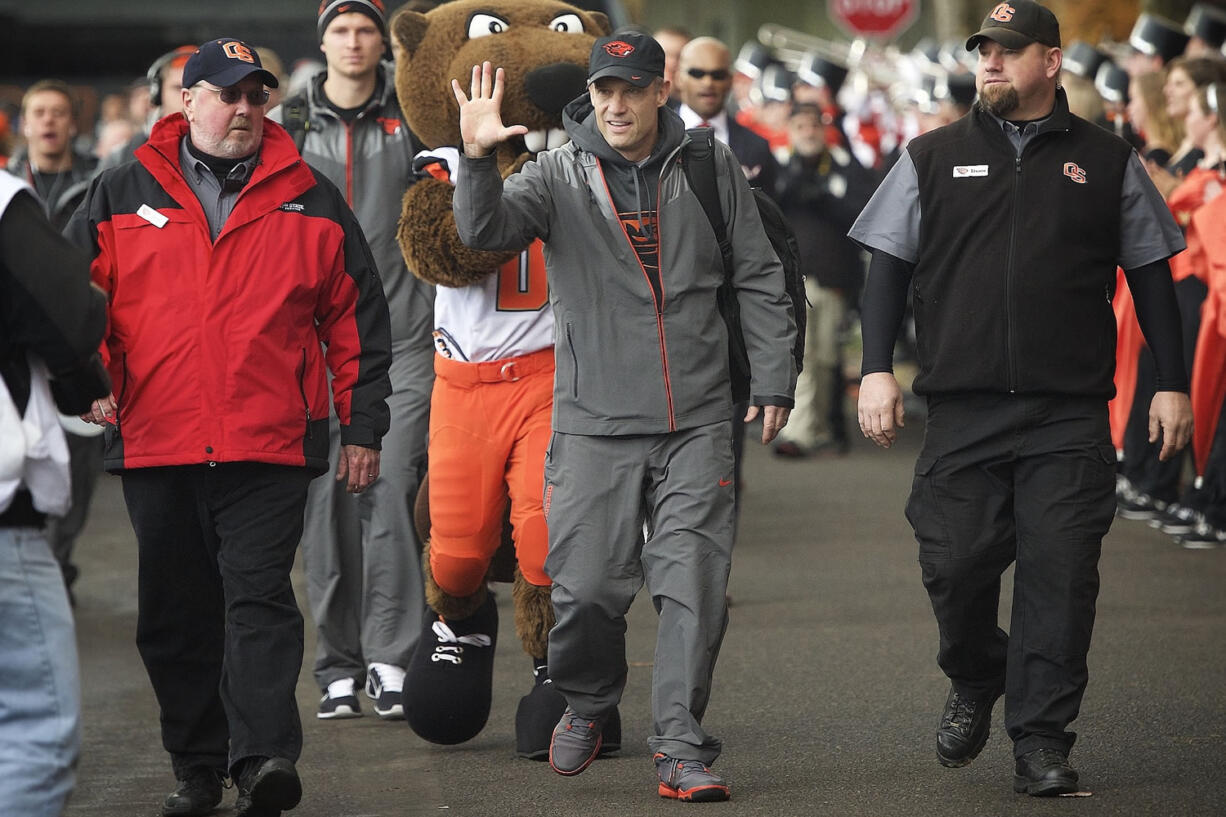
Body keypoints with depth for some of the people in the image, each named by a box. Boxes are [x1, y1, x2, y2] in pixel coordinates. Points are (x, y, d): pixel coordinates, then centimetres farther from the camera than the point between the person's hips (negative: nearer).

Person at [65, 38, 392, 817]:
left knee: (259, 599, -13)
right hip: (154, 443, 2)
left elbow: (357, 317, 10)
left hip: (269, 446, -2)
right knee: (175, 614, 8)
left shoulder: (311, 201, 9)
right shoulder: (123, 196, 9)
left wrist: (363, 428, 7)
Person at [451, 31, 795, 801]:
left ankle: (682, 747, 3)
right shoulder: (559, 174, 2)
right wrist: (478, 160, -33)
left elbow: (759, 279, 11)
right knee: (589, 587, -1)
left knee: (695, 587, -4)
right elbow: (486, 231, -15)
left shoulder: (711, 168, 6)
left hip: (698, 421, 1)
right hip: (595, 421, -1)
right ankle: (588, 703, 27)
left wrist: (774, 379, 7)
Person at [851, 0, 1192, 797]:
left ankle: (1042, 739, 3)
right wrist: (877, 369, 0)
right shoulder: (933, 158, 9)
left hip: (1070, 417, -1)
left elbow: (1150, 273, 12)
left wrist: (1172, 383, 8)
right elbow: (889, 267, 10)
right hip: (963, 410, 1)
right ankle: (975, 685, 26)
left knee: (1060, 573, -5)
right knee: (955, 565, -2)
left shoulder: (1107, 162, 8)